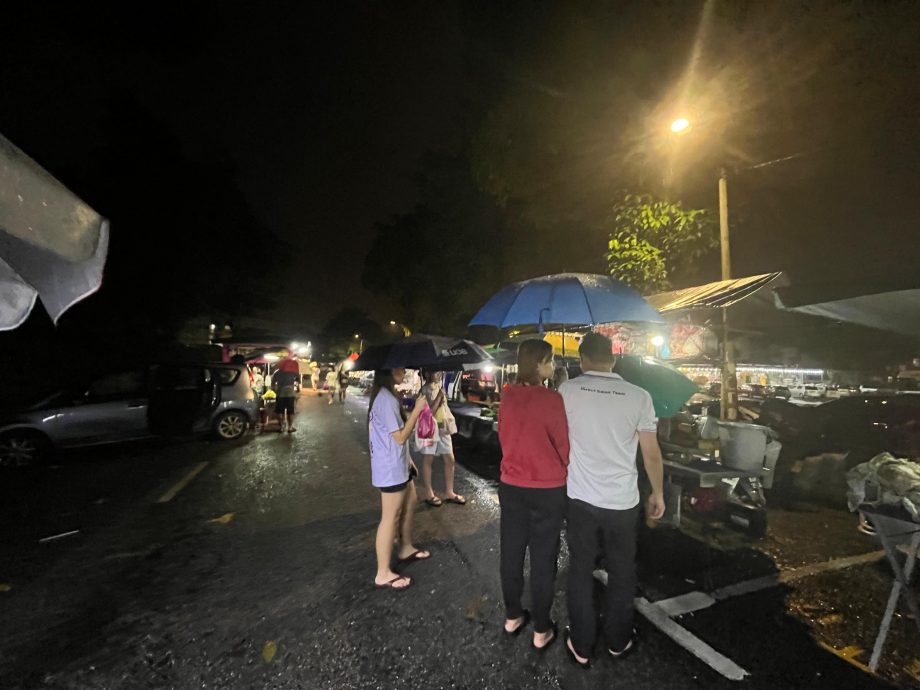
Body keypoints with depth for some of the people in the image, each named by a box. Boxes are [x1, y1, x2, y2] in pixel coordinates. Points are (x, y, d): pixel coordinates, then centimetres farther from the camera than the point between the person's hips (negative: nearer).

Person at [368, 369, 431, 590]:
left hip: (397, 464, 11)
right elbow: (400, 437, -23)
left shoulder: (385, 395, 9)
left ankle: (406, 549, 39)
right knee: (390, 517, 0)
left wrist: (407, 458, 19)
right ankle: (383, 574, 13)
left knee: (410, 502, 22)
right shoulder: (386, 398, -25)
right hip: (391, 468, -11)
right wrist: (417, 409, -19)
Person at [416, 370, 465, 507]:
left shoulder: (439, 386, 10)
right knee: (428, 460, 5)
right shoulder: (425, 390, -14)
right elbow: (429, 411, -21)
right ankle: (429, 494, 17)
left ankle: (449, 492, 22)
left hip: (443, 428, 8)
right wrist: (440, 395, -21)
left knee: (450, 460, 9)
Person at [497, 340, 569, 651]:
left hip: (511, 485, 5)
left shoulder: (508, 396, -5)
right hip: (547, 489, -4)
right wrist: (561, 471, 11)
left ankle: (512, 616, 37)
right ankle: (542, 630, 28)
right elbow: (563, 445, -9)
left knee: (511, 552, 18)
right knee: (543, 559, 12)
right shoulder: (552, 399, -20)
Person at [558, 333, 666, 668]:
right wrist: (658, 493, 12)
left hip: (580, 498, 0)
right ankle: (618, 641, 39)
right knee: (621, 572, 21)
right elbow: (652, 453, -3)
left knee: (580, 570, 16)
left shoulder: (568, 390, -9)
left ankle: (581, 646, 30)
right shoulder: (639, 396, -10)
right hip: (622, 501, 0)